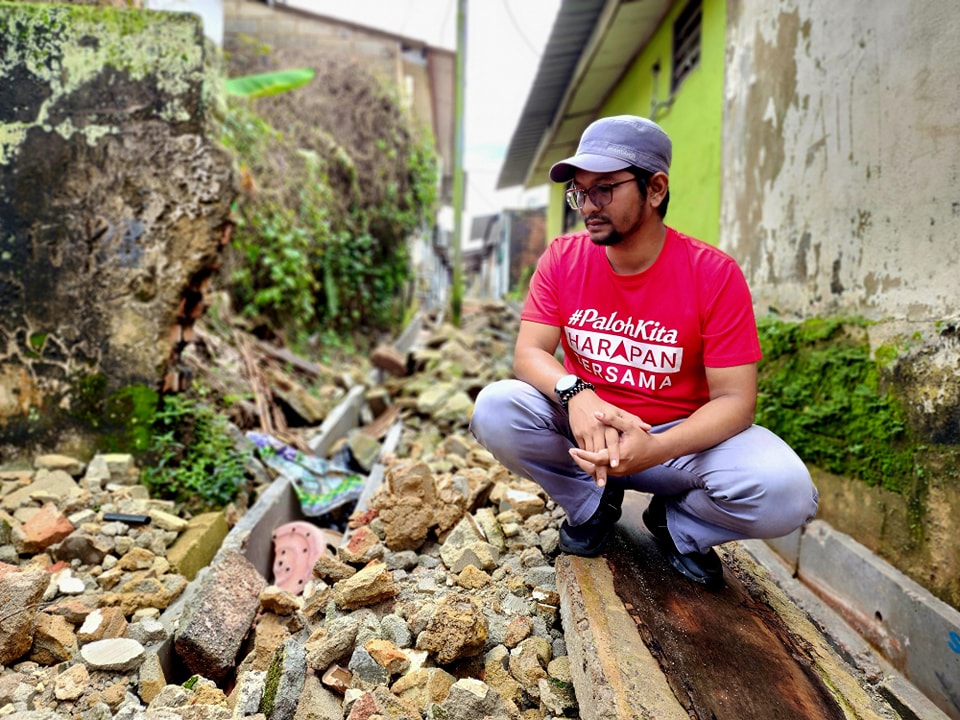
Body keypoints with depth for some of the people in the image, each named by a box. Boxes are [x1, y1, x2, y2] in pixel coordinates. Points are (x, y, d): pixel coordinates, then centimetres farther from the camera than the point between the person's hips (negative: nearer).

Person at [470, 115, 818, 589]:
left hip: (680, 433, -2)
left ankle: (678, 522, 7)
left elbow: (734, 399, -17)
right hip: (583, 425, 2)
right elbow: (529, 353, -10)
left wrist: (655, 449, -36)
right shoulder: (562, 259, -5)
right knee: (494, 409, -25)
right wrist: (575, 394, -34)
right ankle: (593, 501, 3)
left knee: (786, 494, -28)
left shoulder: (714, 274, -15)